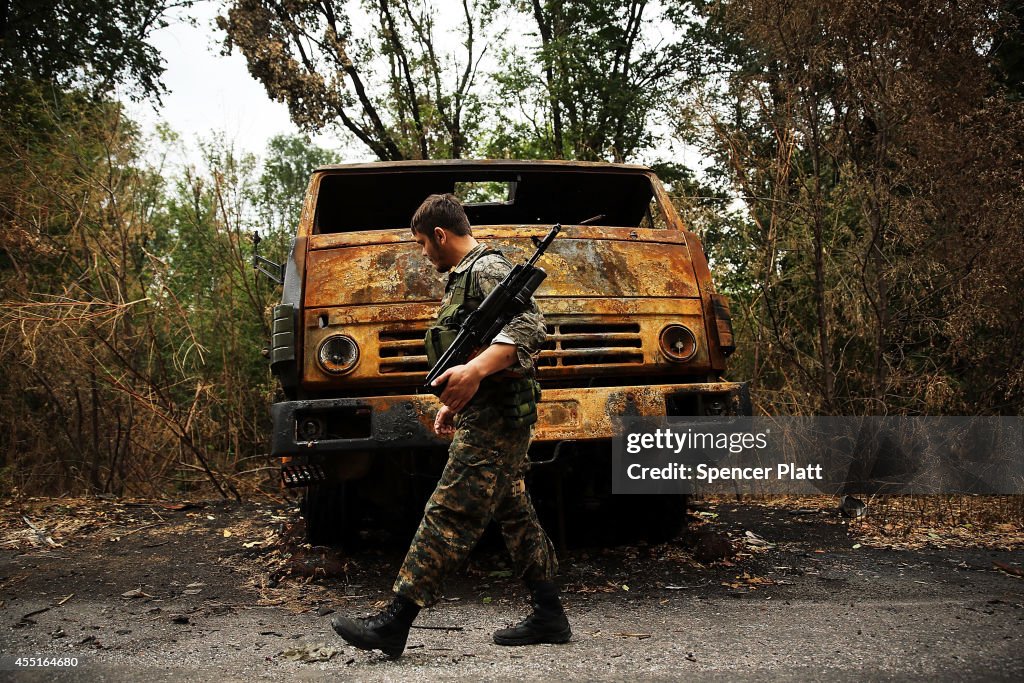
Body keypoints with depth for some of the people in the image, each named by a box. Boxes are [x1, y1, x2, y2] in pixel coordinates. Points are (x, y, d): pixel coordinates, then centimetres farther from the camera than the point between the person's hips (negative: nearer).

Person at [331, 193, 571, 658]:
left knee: (449, 514, -11)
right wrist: (455, 404, 26)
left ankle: (393, 624, -12)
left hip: (497, 416, -11)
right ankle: (549, 618, 19)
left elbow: (528, 327, -26)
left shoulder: (487, 268, -11)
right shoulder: (464, 276, 21)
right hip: (487, 415, 11)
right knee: (513, 514, 13)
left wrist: (475, 370, -38)